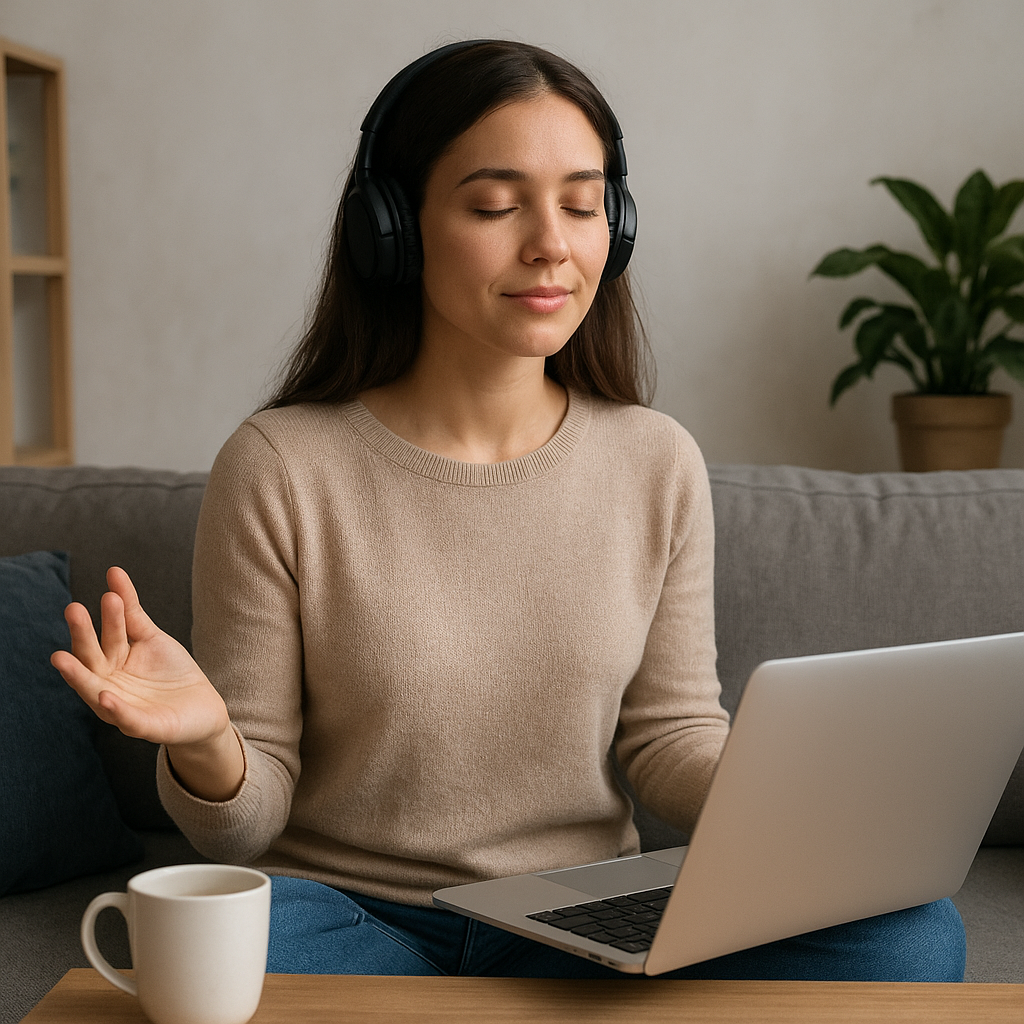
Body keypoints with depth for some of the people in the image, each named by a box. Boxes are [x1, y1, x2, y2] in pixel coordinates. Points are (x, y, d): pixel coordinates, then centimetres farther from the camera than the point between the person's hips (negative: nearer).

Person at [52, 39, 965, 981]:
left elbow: (671, 740, 6)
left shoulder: (658, 465, 2)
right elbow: (246, 825, -4)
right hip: (344, 912, -2)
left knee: (911, 933, -21)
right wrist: (207, 746, -28)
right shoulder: (278, 468, -8)